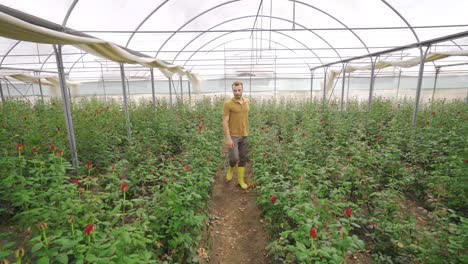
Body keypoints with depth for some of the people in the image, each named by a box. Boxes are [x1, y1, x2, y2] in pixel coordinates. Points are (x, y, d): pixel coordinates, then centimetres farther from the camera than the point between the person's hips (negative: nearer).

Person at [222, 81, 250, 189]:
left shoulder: (247, 102, 5)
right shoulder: (228, 104, -13)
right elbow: (225, 122, -14)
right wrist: (228, 138, -20)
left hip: (244, 136, 5)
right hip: (233, 136, -5)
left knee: (243, 159, 9)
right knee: (234, 158, -11)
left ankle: (241, 180, 24)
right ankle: (231, 168, 24)